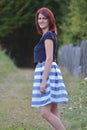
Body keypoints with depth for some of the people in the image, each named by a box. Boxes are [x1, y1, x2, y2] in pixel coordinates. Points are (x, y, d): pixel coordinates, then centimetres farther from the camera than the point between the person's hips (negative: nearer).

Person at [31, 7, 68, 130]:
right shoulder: (49, 35, 19)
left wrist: (43, 81, -22)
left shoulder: (48, 35, -10)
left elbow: (49, 59, -17)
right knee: (53, 114, 6)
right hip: (48, 72, 10)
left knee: (45, 112, -13)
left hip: (47, 72, -10)